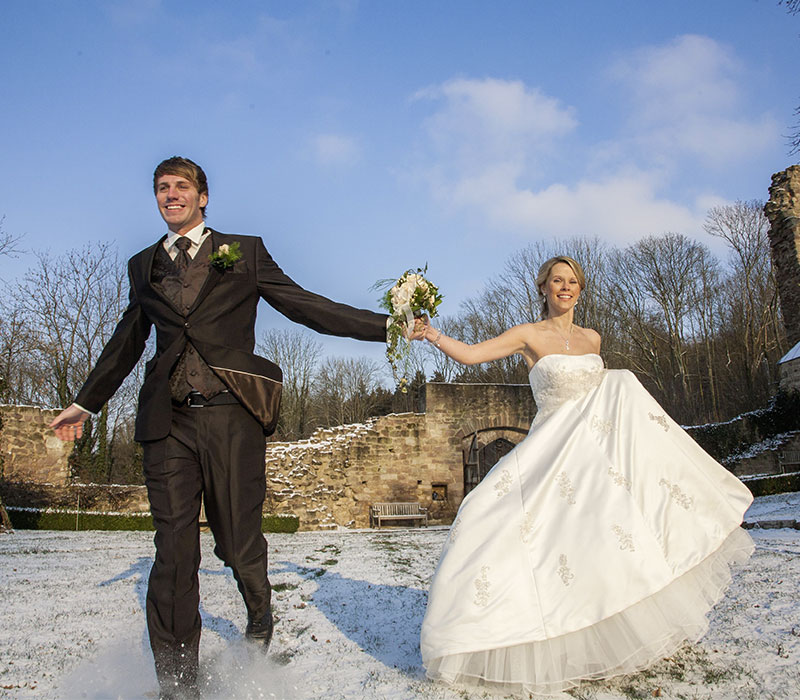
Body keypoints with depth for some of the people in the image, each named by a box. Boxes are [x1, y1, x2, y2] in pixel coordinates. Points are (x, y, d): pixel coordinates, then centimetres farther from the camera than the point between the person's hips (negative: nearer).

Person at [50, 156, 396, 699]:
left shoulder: (244, 252, 11)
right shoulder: (143, 266, 19)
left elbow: (305, 305, 6)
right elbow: (127, 341, 28)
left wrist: (387, 325, 0)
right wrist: (86, 403, 35)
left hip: (231, 415, -2)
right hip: (168, 422, 3)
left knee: (239, 544, 0)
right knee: (174, 553, 1)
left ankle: (260, 619, 34)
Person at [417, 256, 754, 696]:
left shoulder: (592, 338, 12)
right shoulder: (529, 336, -3)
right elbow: (470, 355, -9)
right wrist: (431, 335, -13)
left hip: (599, 445, 5)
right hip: (553, 452, -5)